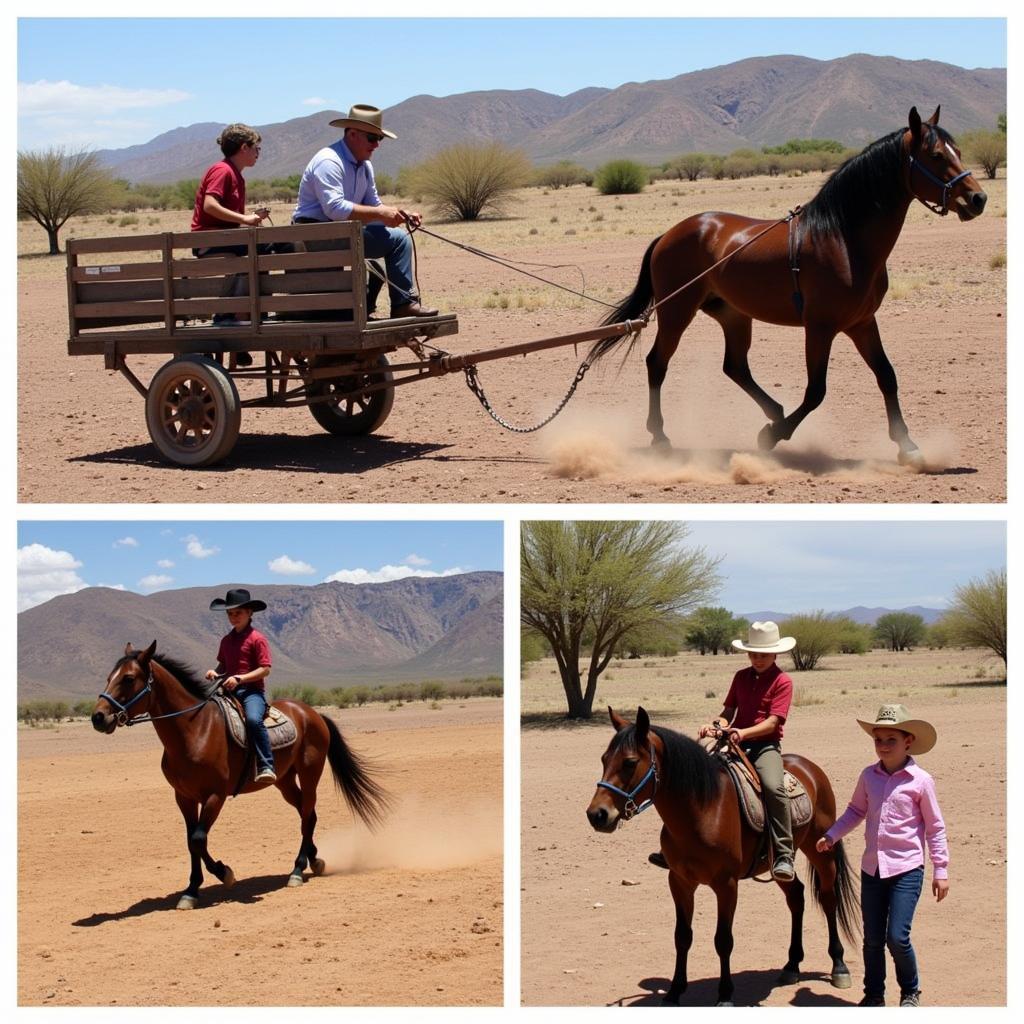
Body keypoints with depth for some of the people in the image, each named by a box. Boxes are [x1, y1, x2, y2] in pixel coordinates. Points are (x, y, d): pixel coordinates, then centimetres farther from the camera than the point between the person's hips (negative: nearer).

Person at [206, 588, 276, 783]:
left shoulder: (257, 639, -4)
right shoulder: (226, 641, 16)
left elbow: (265, 669, -10)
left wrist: (239, 678, -18)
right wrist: (215, 672, 2)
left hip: (252, 690, -7)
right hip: (228, 690, 7)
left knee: (253, 719, -35)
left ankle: (266, 767, -35)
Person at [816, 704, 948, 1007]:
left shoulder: (920, 780, -7)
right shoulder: (869, 776, 3)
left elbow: (935, 828, -1)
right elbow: (855, 811, 18)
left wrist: (941, 871, -2)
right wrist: (831, 836, 6)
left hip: (906, 870, -4)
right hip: (872, 868, 4)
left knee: (897, 937, -9)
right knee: (873, 939, 9)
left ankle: (910, 991, 15)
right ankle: (873, 994, 25)